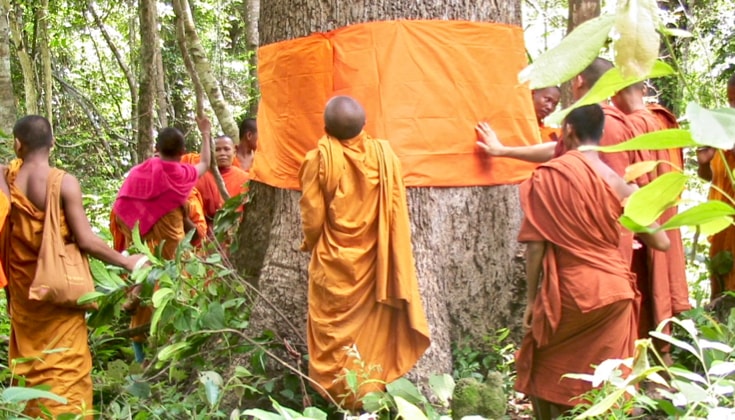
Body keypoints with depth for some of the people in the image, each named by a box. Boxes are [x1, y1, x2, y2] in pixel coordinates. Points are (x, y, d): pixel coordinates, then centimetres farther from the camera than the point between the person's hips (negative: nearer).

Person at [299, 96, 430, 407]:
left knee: (334, 334, 9)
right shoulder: (384, 154, -6)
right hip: (373, 261, 3)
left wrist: (310, 244, 11)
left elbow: (312, 218, -8)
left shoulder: (319, 159, -13)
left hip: (332, 264, -2)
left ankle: (337, 401, 14)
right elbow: (396, 212, -2)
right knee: (371, 331, 14)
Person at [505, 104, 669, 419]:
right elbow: (661, 241, 4)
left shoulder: (547, 176, -7)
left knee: (547, 375, 15)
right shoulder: (618, 183, 0)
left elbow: (535, 245, -9)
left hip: (567, 291, -3)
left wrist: (531, 299, 0)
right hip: (614, 291, 3)